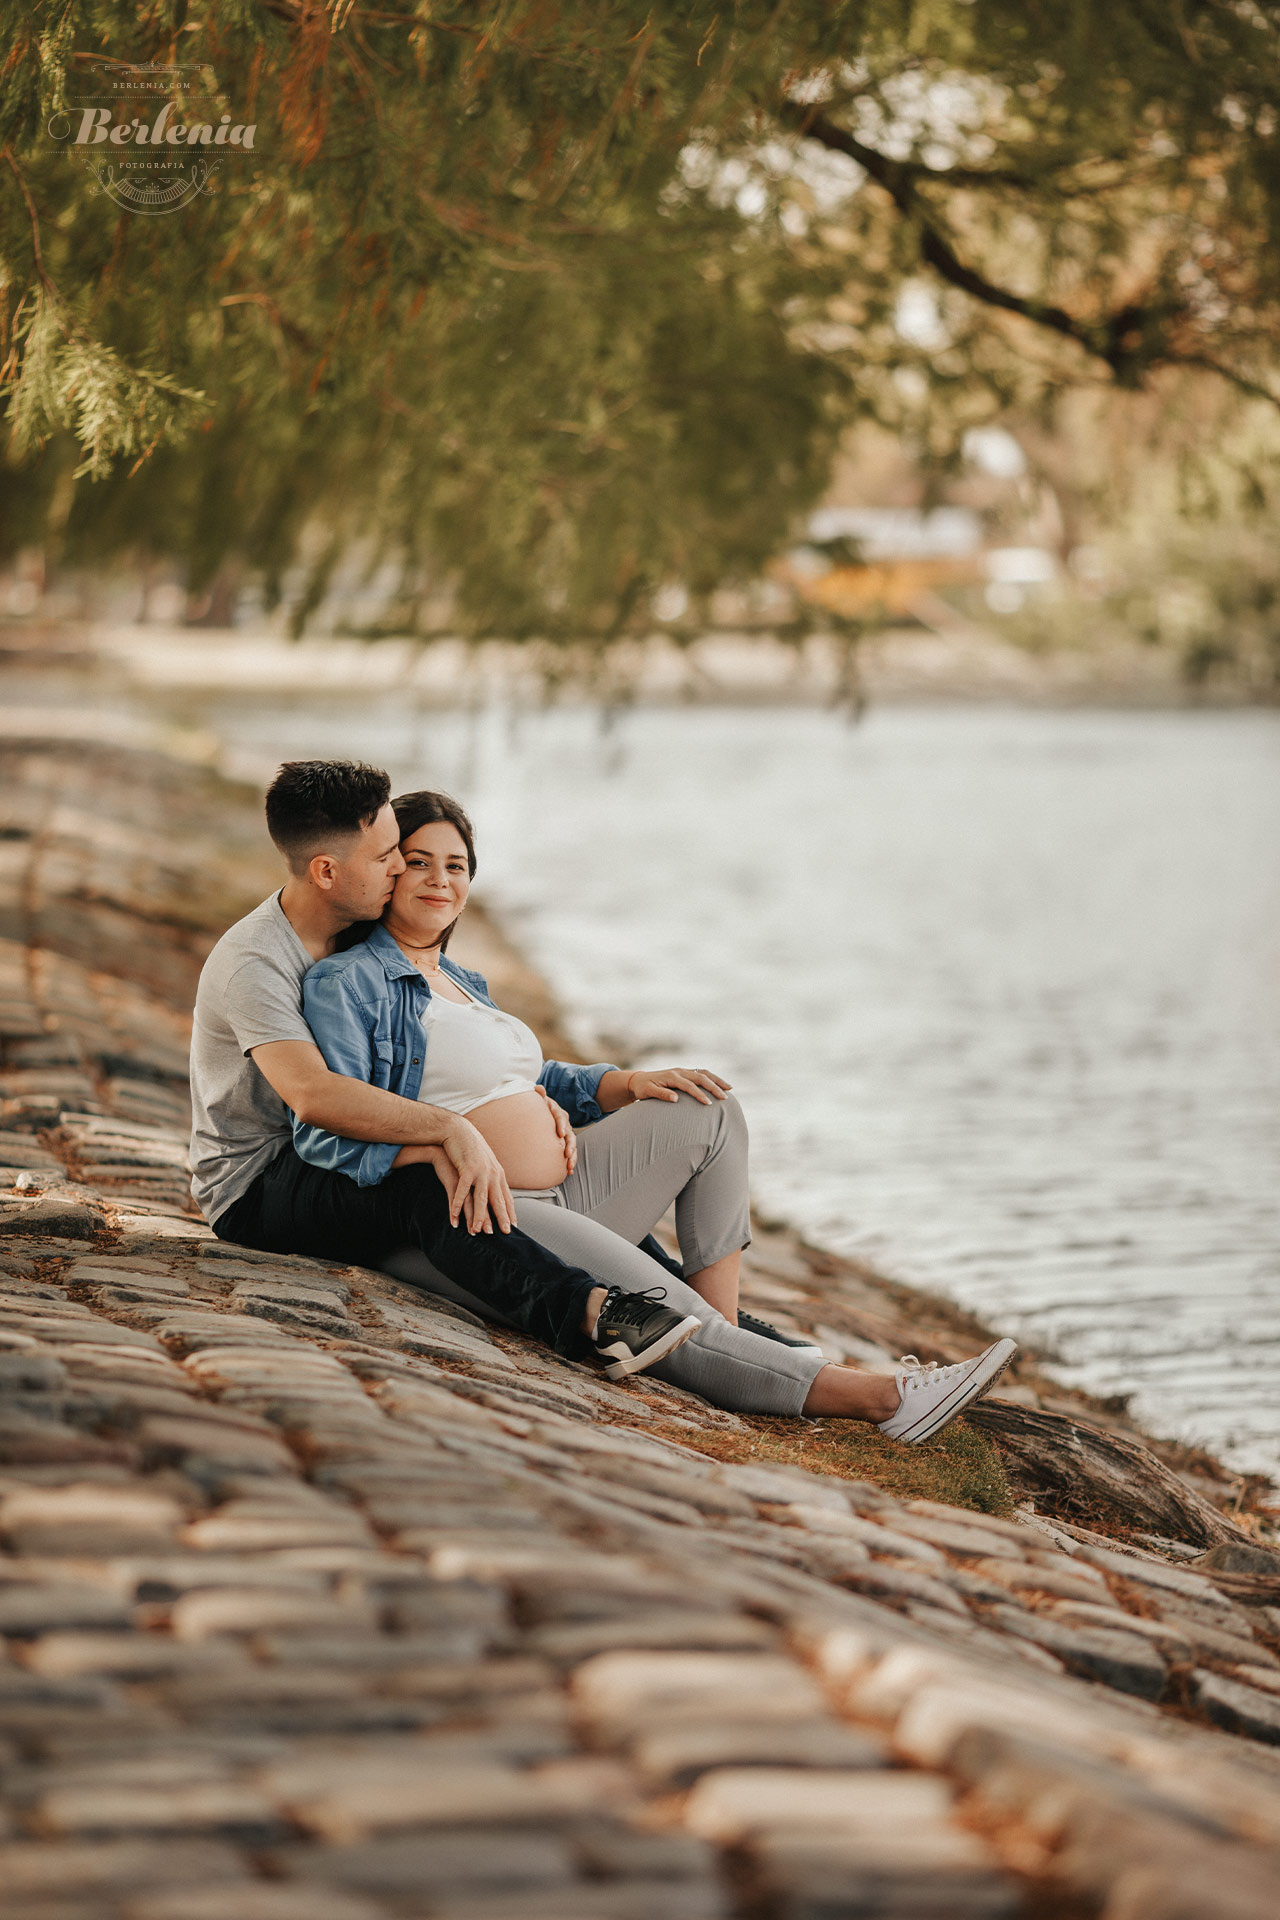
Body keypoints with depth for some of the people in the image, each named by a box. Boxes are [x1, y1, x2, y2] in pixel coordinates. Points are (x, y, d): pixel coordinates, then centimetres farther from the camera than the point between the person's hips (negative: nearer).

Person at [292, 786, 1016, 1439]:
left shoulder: (461, 982, 23)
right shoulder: (346, 983, -7)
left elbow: (533, 1082, 30)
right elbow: (326, 1134, -17)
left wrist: (626, 1086, 11)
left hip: (560, 1188, 10)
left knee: (709, 1110, 6)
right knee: (669, 1319, -24)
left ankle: (729, 1339, -2)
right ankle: (873, 1396, -19)